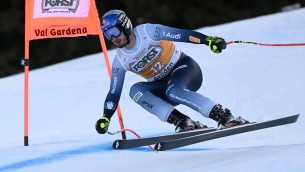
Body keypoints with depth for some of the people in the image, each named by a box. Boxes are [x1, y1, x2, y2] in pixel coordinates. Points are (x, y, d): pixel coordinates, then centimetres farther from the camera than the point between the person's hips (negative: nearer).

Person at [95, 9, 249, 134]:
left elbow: (180, 34, -21)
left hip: (184, 68, -5)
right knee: (135, 90, -22)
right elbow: (114, 93, 3)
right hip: (162, 86, 5)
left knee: (173, 91, -37)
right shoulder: (120, 61, -1)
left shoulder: (147, 32, -15)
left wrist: (208, 40, -33)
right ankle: (182, 122, -31)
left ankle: (225, 117, -37)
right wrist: (105, 118, -9)